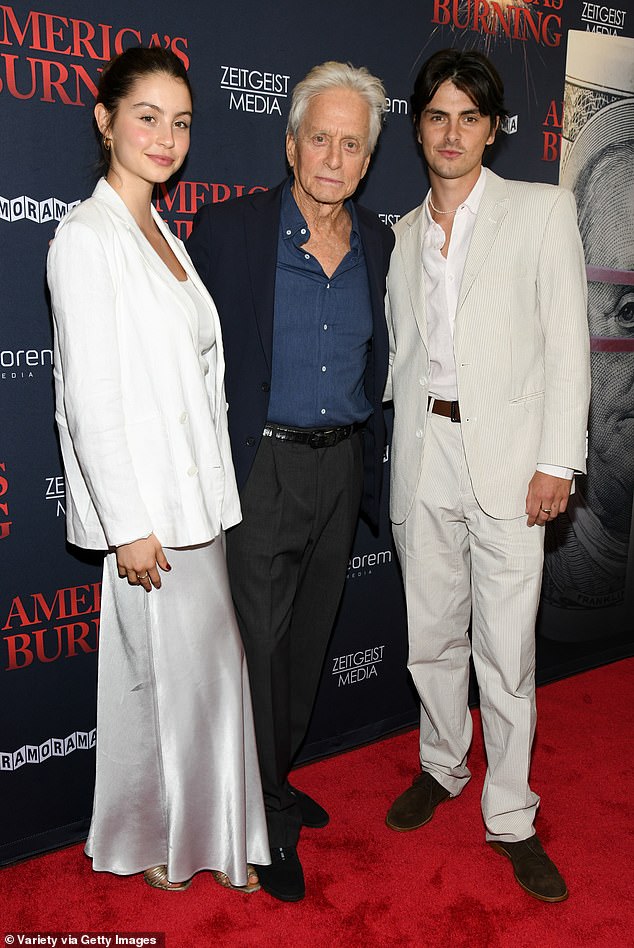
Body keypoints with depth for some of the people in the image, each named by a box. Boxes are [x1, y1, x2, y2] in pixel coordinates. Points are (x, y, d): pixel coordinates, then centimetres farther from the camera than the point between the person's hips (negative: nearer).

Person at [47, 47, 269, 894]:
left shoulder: (162, 235, 15)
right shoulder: (85, 238, -11)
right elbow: (89, 398, -17)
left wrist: (217, 494, 16)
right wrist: (129, 527, -18)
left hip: (197, 498, 8)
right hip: (149, 508, -8)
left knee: (208, 668, 15)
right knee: (163, 671, 5)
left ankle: (211, 833, 34)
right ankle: (147, 842, 30)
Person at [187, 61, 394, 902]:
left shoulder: (378, 242, 6)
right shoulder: (227, 230, -9)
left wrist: (370, 456, 13)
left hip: (343, 465, 5)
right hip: (262, 467, -5)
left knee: (308, 636, 18)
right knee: (258, 643, 5)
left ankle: (276, 778, 41)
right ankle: (266, 822, 26)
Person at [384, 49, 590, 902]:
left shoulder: (542, 210, 2)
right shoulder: (402, 234, 14)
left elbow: (567, 343, -3)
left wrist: (556, 461, -10)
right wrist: (404, 440, 8)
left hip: (506, 455, -3)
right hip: (423, 453, 4)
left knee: (507, 647, 2)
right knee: (432, 633, 14)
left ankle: (511, 817, 19)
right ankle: (442, 766, 36)